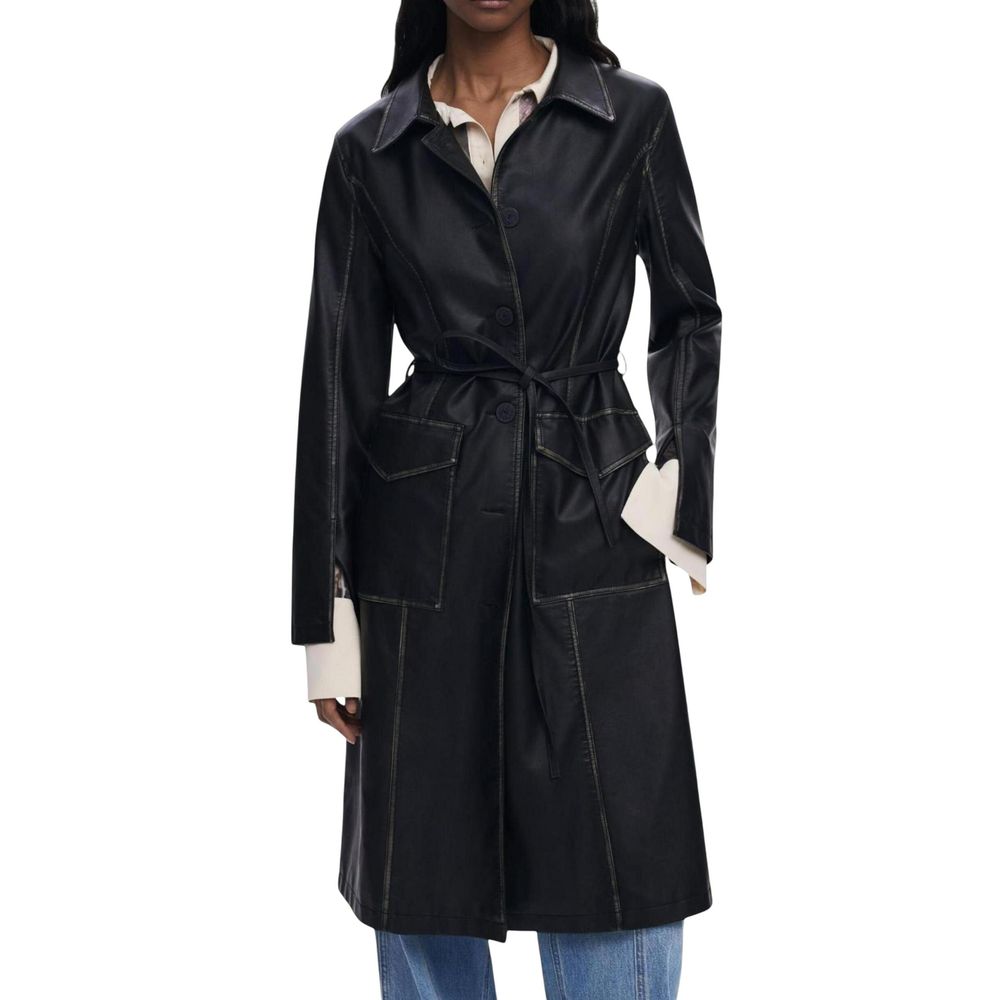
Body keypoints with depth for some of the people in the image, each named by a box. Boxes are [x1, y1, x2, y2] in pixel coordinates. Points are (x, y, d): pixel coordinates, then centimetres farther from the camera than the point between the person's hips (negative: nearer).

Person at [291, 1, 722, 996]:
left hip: (595, 526, -1)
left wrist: (680, 488, -4)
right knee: (423, 878, 8)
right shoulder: (370, 149, 3)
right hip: (424, 532, 1)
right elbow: (339, 374, 3)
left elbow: (691, 314, 11)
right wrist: (327, 623, 1)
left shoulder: (632, 115, 2)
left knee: (614, 873, 1)